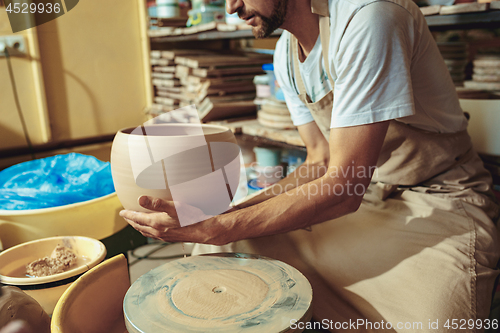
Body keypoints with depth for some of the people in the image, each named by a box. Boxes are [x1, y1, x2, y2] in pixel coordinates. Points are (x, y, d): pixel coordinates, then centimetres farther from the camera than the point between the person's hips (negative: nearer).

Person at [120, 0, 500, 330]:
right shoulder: (286, 53, 2)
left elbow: (343, 188, -27)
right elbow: (322, 162, 4)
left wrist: (213, 229, -27)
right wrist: (229, 214, -9)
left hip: (439, 200, -5)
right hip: (360, 194, 6)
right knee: (221, 249, -5)